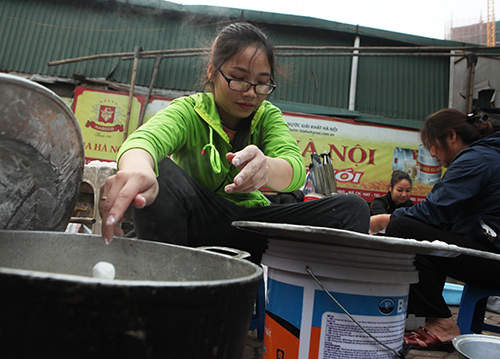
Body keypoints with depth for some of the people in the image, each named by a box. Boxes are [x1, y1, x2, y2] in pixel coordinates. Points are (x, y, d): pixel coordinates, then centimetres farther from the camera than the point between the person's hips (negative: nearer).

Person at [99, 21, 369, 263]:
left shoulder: (268, 116, 2)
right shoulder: (188, 111, -7)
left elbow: (295, 168, -19)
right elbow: (147, 137, -31)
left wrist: (265, 167, -45)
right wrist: (136, 169, -57)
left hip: (254, 229, 3)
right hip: (200, 223, -2)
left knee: (352, 209, -15)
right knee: (159, 173, -32)